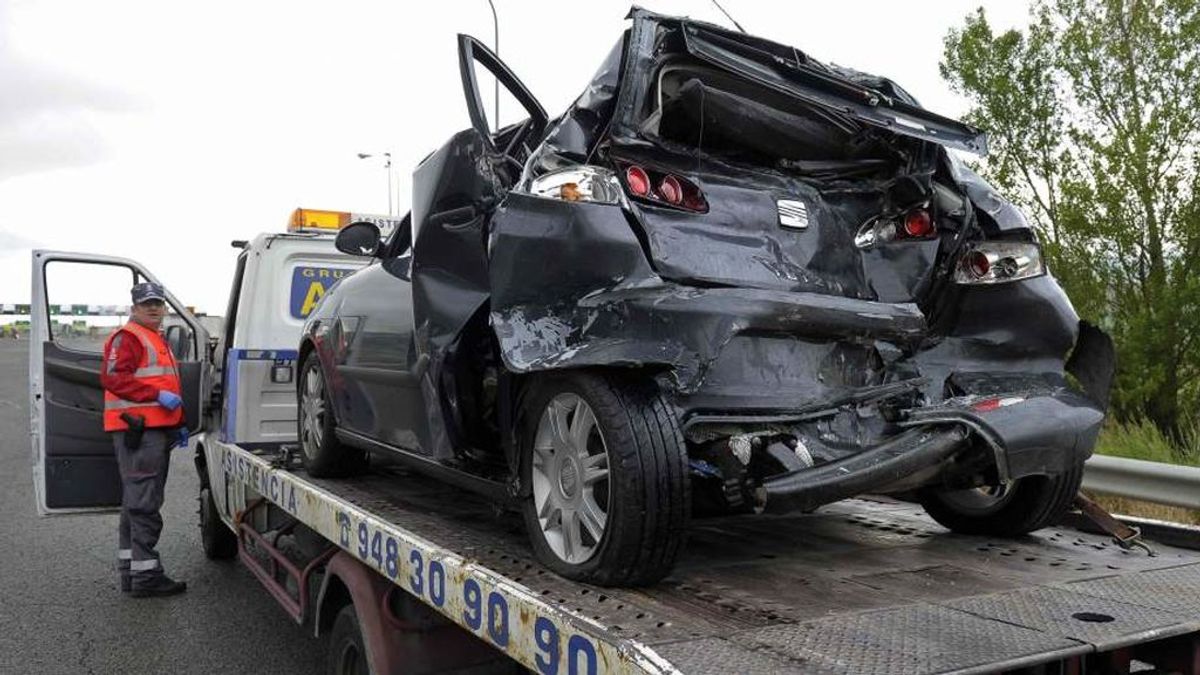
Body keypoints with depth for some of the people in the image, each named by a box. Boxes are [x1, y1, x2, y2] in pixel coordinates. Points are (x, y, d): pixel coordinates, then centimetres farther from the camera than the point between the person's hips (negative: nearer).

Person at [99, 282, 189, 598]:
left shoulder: (157, 341, 25)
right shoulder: (127, 337, -5)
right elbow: (113, 377, -18)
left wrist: (178, 424, 24)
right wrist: (157, 395, -22)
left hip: (156, 429, 11)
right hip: (138, 429, -11)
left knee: (137, 502, 14)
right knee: (143, 504, -10)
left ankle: (130, 571, 22)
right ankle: (145, 575, -8)